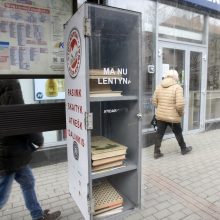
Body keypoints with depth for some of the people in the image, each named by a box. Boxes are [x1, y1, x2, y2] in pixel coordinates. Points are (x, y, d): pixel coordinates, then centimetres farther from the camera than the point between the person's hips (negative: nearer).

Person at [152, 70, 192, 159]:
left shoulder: (159, 86, 2)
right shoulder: (177, 87, -14)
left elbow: (154, 101, 7)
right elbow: (180, 104, -22)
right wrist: (181, 113, -4)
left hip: (160, 115, 4)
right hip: (173, 116, -4)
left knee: (159, 133, 11)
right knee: (178, 133, 16)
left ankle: (156, 152, 17)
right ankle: (184, 149, 37)